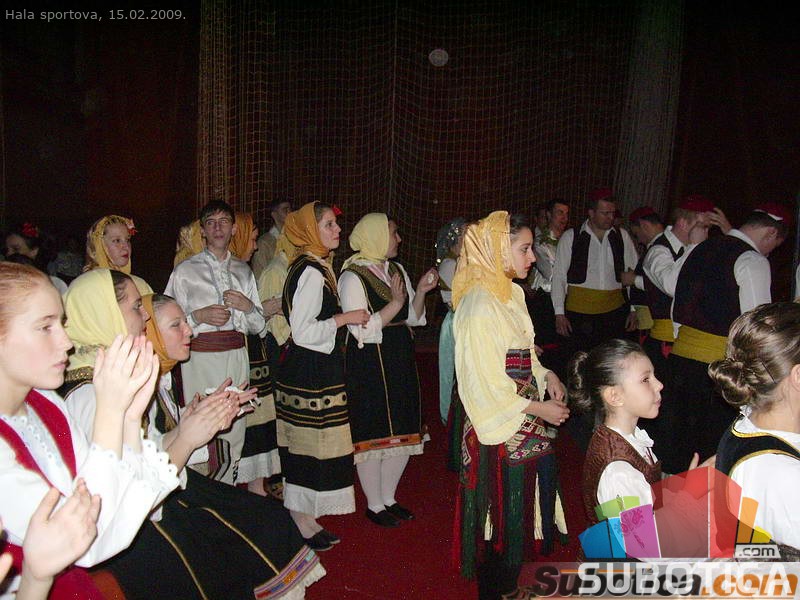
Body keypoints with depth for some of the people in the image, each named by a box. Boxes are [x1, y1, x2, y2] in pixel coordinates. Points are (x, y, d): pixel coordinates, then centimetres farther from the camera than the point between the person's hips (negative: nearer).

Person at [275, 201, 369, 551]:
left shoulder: (315, 267, 13)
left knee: (306, 444, 16)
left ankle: (304, 516, 28)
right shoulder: (312, 272, -18)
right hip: (310, 372, -10)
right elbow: (303, 331, -22)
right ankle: (301, 522, 14)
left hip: (313, 368, 10)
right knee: (311, 444, 0)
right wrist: (344, 318, -15)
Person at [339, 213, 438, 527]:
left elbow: (413, 318, 12)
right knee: (373, 436, 3)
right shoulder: (353, 277, -12)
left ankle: (388, 498, 31)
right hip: (369, 367, -7)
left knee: (404, 433, 12)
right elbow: (362, 330, -19)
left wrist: (421, 291, -4)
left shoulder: (397, 269, 10)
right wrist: (396, 302, -22)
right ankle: (374, 505, 22)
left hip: (400, 361, 8)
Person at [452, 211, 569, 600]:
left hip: (524, 422, 9)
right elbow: (486, 383, -21)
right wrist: (538, 408, -15)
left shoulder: (511, 294, 8)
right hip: (500, 426, -9)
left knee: (521, 507, 20)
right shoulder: (480, 305, -21)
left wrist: (546, 376, 1)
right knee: (504, 511, 7)